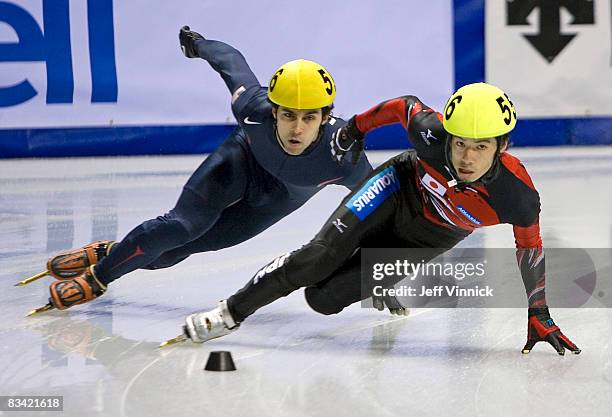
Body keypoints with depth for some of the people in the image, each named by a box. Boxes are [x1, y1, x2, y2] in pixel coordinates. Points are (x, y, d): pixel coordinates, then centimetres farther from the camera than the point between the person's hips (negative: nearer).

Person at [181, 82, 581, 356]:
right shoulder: (432, 133, -34)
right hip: (399, 189, 0)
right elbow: (407, 105, -11)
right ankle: (232, 312, 1)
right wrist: (359, 125, 4)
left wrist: (539, 318, -8)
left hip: (426, 242, 0)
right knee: (318, 258, -18)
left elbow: (530, 250, -16)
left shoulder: (518, 197, -34)